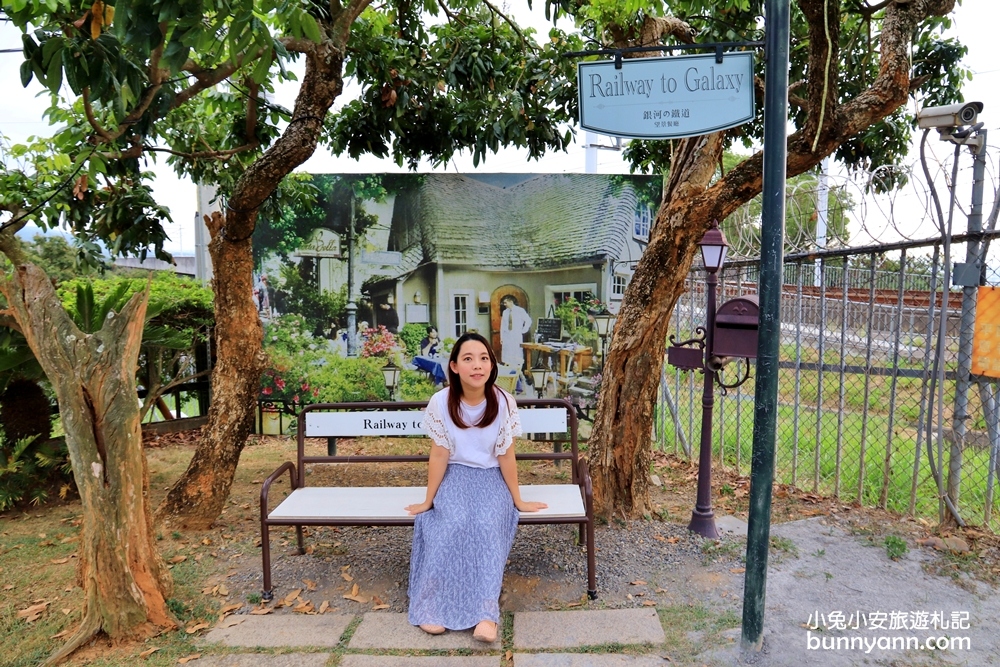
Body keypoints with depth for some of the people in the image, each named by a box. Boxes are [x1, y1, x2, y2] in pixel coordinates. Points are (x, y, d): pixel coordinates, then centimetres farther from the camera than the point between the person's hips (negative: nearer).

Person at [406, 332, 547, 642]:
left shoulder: (503, 402, -15)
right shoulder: (440, 402, -15)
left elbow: (506, 456, -7)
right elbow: (439, 455, -8)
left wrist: (518, 500, -2)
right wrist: (428, 501, -3)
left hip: (491, 477, 0)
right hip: (454, 476, 0)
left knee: (487, 524, -28)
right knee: (454, 523, -29)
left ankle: (486, 612, -25)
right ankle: (435, 605, -19)